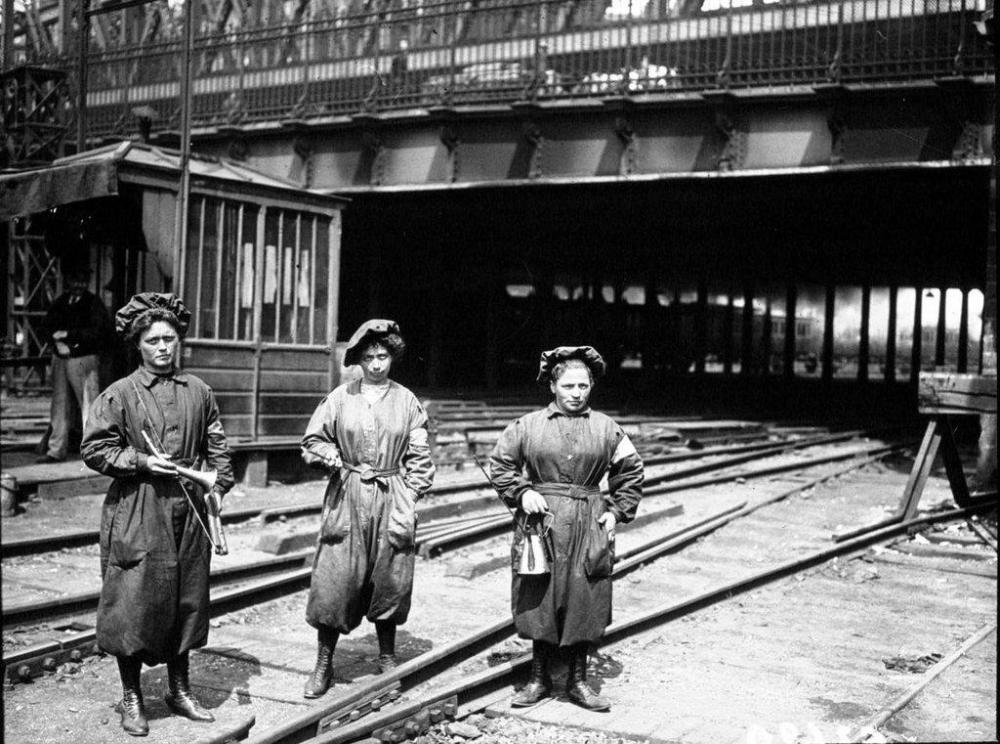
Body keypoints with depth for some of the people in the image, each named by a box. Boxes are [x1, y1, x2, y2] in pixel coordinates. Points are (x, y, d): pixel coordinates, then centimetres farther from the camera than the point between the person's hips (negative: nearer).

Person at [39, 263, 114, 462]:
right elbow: (49, 325, 10)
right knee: (60, 404, 10)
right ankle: (56, 450, 19)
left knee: (89, 404, -8)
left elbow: (96, 332, -12)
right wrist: (58, 341, -10)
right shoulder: (60, 302, 13)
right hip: (60, 357, 6)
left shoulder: (94, 304, -3)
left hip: (85, 358, -6)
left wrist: (67, 335, -13)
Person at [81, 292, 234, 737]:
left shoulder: (198, 392, 8)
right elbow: (94, 450, -5)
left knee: (187, 600, 11)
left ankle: (180, 691, 26)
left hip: (188, 513, 4)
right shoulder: (119, 394, -4)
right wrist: (141, 462, -14)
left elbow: (217, 445, 14)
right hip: (136, 513, -4)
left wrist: (218, 487, 1)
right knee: (133, 603, -1)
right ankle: (131, 698, 15)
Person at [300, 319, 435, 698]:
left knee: (390, 581, 7)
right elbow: (312, 440, 9)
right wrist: (334, 460, -9)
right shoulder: (340, 397, 2)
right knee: (335, 580, -2)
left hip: (392, 501, 1)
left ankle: (387, 658, 23)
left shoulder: (407, 401, 4)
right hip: (346, 499, -1)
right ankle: (323, 664, 9)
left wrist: (409, 496, -3)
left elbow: (419, 457, 5)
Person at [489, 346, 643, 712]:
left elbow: (631, 472, 12)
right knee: (540, 601, 4)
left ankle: (578, 681, 18)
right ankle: (539, 678, 19)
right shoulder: (529, 425, 0)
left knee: (584, 604, 4)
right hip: (540, 520, -1)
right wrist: (522, 492, -7)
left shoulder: (606, 428, 5)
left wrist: (617, 512, 2)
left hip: (588, 527, 1)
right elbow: (499, 463, 7)